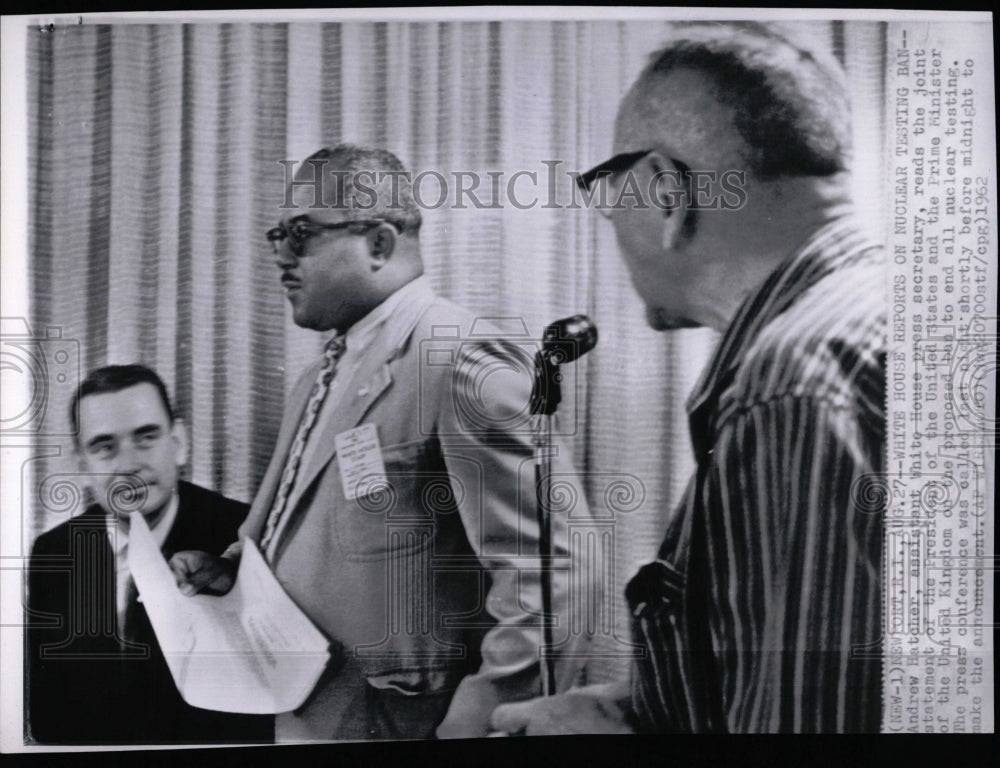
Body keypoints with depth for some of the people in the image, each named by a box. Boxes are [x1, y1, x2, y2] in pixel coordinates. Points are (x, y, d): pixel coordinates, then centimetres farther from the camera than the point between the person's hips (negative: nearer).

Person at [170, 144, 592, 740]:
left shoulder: (463, 361, -19)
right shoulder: (321, 378, 11)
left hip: (395, 724, -8)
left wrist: (484, 715, -22)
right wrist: (231, 573, 4)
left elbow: (552, 568, -24)